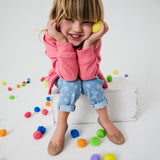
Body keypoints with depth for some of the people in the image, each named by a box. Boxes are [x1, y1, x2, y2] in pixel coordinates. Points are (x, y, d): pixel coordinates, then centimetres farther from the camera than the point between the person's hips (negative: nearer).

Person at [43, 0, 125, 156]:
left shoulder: (94, 39, -23)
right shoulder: (51, 39, -27)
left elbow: (87, 75, -32)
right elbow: (70, 75, -35)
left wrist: (88, 43, -41)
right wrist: (63, 42, -43)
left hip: (88, 77, 2)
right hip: (63, 78, -1)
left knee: (92, 83, -28)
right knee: (72, 84, -31)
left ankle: (104, 120, -4)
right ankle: (61, 125, -11)